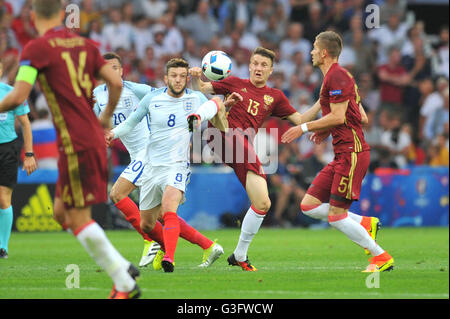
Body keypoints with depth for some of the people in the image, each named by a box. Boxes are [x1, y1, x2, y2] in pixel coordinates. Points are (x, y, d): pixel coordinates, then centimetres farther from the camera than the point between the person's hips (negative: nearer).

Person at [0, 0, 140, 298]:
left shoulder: (37, 48, -7)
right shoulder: (85, 44, 11)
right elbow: (116, 82, 4)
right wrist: (107, 117, 20)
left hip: (76, 143, -8)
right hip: (94, 137, 8)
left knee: (79, 218, -1)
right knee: (62, 210, 17)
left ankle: (125, 284, -2)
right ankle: (123, 267, 13)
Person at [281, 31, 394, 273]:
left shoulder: (337, 76, -11)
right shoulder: (338, 76, 21)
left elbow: (337, 117, -19)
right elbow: (363, 118, 21)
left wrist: (304, 128, -11)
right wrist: (327, 131, 18)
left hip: (351, 153, -10)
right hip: (343, 154, 10)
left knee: (336, 216, -10)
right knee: (309, 205, 7)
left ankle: (382, 258, -2)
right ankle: (365, 223, 8)